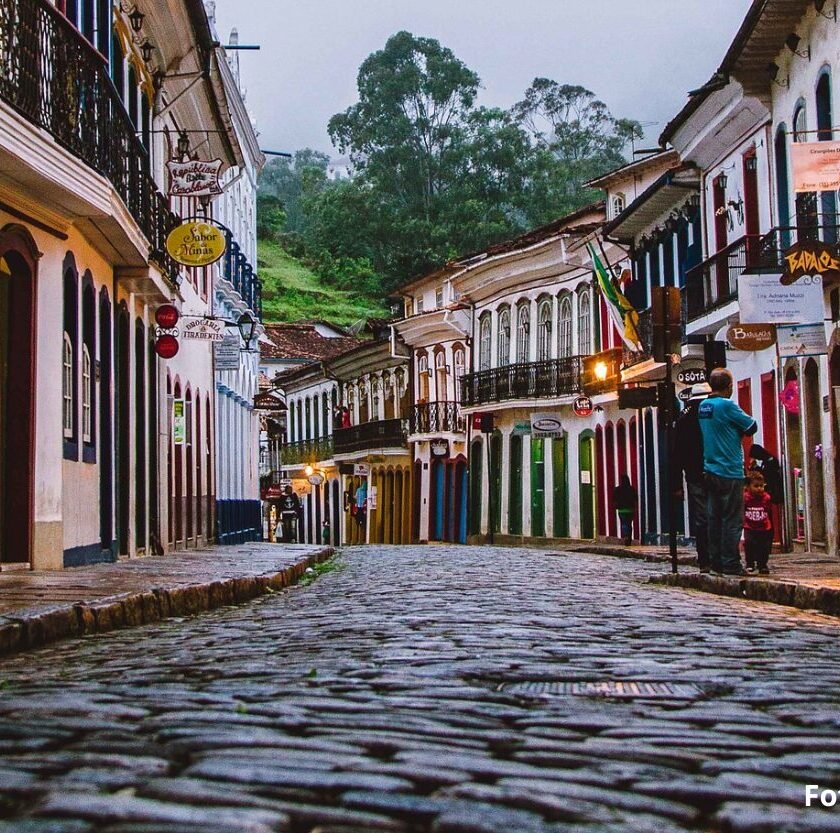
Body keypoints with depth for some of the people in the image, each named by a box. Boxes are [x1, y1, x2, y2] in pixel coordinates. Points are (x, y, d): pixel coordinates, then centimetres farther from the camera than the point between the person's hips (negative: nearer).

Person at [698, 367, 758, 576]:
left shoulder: (703, 406, 10)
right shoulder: (727, 405, -14)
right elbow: (752, 427, -8)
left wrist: (731, 431, 6)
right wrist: (738, 430, 8)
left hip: (710, 471, 8)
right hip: (730, 472, -8)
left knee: (714, 518, 9)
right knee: (732, 520, -3)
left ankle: (716, 562, 12)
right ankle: (731, 564, -3)